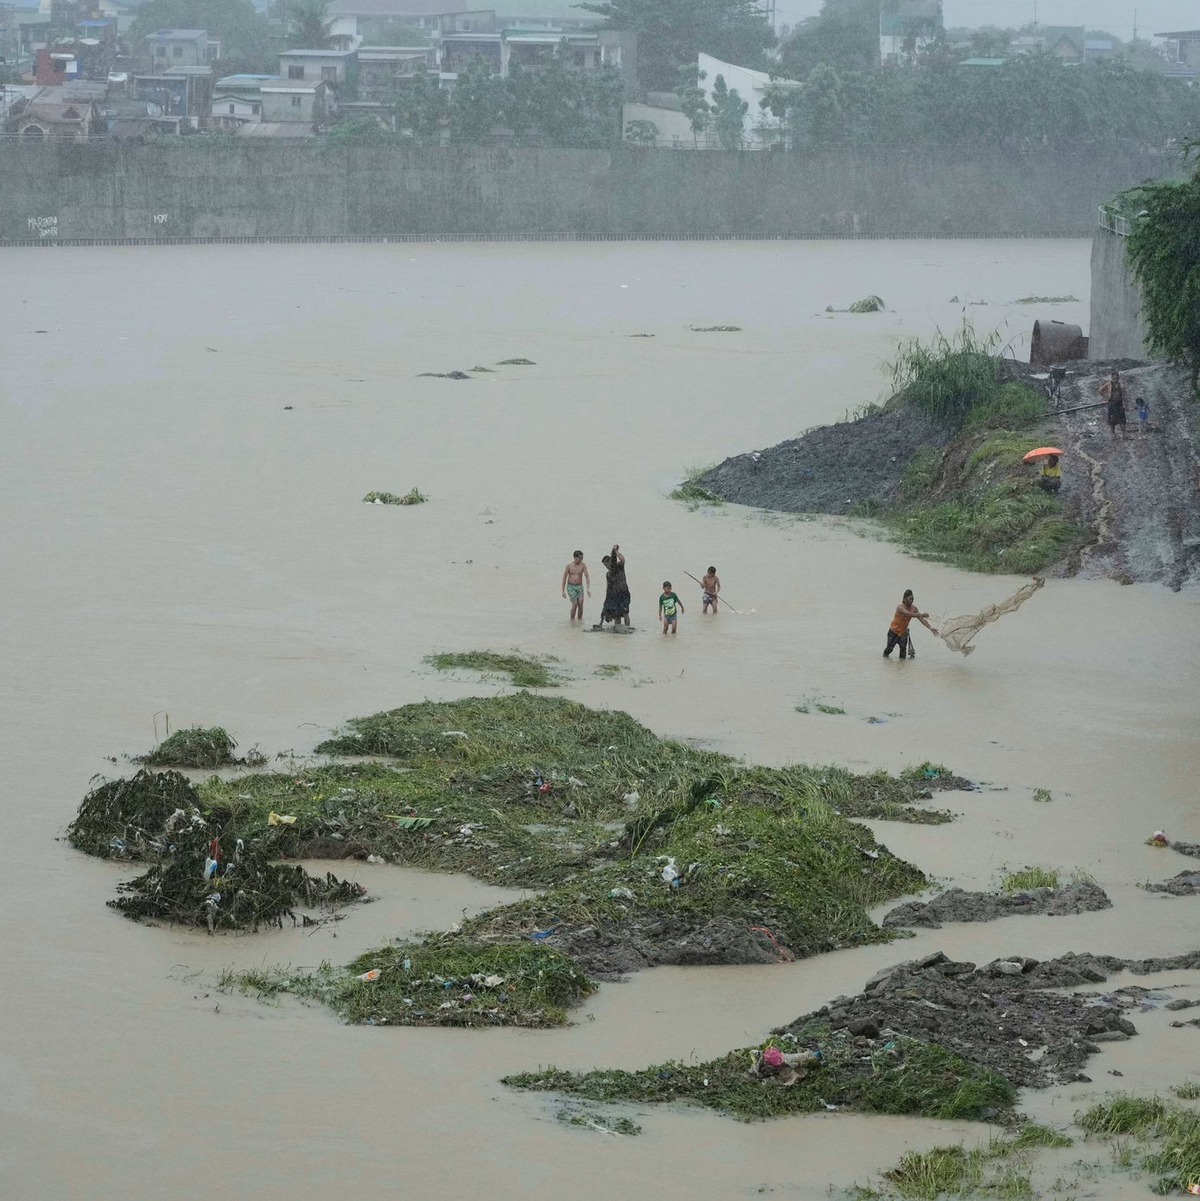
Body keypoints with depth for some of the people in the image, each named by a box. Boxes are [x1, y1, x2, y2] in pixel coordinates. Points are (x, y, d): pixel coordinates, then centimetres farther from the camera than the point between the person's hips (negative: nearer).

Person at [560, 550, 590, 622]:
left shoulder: (583, 565, -2)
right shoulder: (569, 566, -6)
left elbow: (587, 577, -8)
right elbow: (564, 578, -1)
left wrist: (588, 589, -20)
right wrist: (563, 591, -3)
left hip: (579, 586, 2)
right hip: (571, 586, -2)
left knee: (580, 604, -9)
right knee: (575, 604, -14)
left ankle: (580, 620, 4)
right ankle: (572, 621, -1)